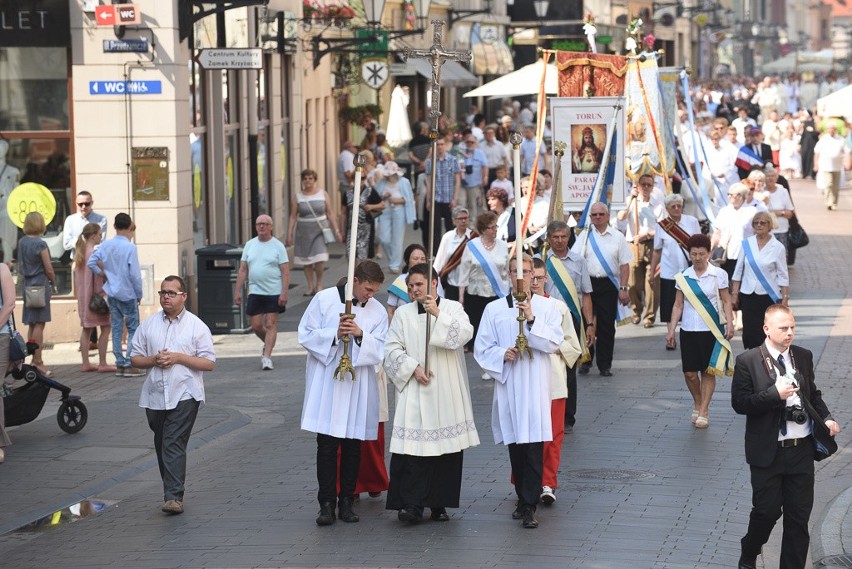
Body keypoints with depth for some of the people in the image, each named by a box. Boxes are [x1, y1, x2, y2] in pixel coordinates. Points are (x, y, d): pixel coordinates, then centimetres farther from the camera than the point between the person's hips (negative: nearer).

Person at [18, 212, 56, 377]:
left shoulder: (22, 242, 7)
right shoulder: (40, 244, -14)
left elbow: (20, 265, 12)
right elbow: (49, 269, -10)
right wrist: (53, 283, 5)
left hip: (28, 285, 7)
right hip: (41, 285, -7)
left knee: (32, 324, 12)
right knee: (39, 324, -6)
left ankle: (34, 359, 16)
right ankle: (38, 361, -7)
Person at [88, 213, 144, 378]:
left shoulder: (106, 245, 0)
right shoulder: (130, 247, -15)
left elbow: (91, 262, -3)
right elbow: (135, 274, -16)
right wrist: (139, 294, -4)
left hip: (111, 293, 5)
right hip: (127, 294, -5)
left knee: (116, 328, 11)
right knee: (133, 329, 3)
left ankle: (120, 364, 13)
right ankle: (129, 365, -2)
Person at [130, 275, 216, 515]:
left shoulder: (197, 326, 0)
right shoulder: (148, 325, 10)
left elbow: (209, 363, -4)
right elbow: (134, 358, 11)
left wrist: (178, 357, -14)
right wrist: (153, 360, -9)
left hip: (184, 396, -5)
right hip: (155, 396, 5)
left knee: (174, 444, -14)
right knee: (161, 445, 11)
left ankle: (174, 496, -18)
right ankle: (172, 490, 24)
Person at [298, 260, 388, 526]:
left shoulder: (378, 311, 4)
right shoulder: (324, 299, -2)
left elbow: (379, 351, -1)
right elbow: (305, 335, -2)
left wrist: (360, 335, -18)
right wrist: (334, 334, -17)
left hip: (359, 386, 2)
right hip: (326, 382, -2)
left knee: (353, 445, 6)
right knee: (327, 444, -3)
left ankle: (346, 501, 14)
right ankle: (326, 503, 1)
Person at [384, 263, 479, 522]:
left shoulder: (452, 308, 5)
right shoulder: (403, 313, 8)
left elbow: (464, 333, -13)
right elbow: (392, 348, 4)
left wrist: (438, 315, -21)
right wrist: (413, 367, -9)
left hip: (447, 393, 0)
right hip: (414, 391, 0)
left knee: (447, 445, 2)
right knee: (413, 445, -10)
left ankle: (440, 503, 12)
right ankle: (412, 504, -10)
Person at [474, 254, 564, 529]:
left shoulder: (547, 307, 6)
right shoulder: (494, 309, 7)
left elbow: (554, 342, -5)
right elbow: (482, 348, 7)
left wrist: (531, 319, -15)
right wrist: (502, 354, -11)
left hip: (536, 385, -2)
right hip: (507, 384, 2)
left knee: (534, 446, -8)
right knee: (515, 445, 7)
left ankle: (529, 506, -8)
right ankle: (524, 498, 21)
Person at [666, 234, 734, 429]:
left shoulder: (718, 274, -1)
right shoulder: (683, 277, 4)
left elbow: (726, 302, 1)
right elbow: (678, 305, 8)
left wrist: (729, 324, -10)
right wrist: (671, 329, 2)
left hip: (711, 330, -2)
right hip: (688, 330, 2)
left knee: (708, 371, 2)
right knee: (689, 372, 1)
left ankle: (703, 412, 8)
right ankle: (697, 404, 25)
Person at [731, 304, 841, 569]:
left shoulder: (804, 356, 6)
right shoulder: (747, 361, -8)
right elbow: (739, 403, -13)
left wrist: (826, 418, 1)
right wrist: (775, 394, -22)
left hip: (802, 448, 4)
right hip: (768, 451, -4)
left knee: (799, 515, 6)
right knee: (767, 511, 4)